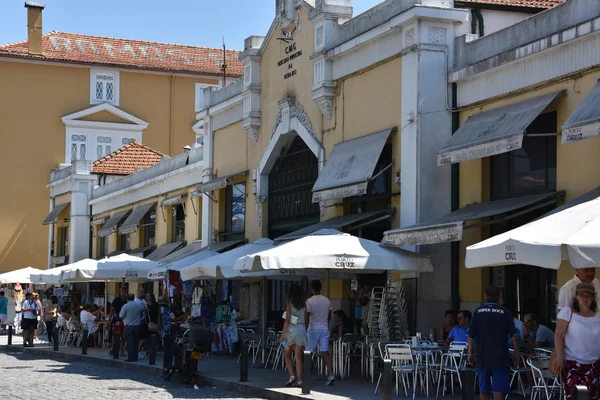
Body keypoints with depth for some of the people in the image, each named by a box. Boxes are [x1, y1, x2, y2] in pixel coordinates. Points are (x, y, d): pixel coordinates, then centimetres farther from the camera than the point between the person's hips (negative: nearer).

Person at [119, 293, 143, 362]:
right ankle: (135, 357, 14)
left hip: (128, 326, -4)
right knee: (135, 342, 12)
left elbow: (121, 316, -8)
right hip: (137, 326, 5)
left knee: (129, 342, -2)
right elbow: (141, 314, 14)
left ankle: (130, 358, -5)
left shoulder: (125, 306, -12)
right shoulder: (139, 304, 3)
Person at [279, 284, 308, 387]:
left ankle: (292, 375, -3)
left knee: (287, 355, 13)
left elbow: (287, 320, -9)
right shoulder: (304, 304, 5)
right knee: (298, 357, 5)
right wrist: (305, 331, 13)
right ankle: (299, 380, 2)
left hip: (291, 329, -3)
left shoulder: (289, 302, -5)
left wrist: (282, 334, -5)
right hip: (302, 329, 3)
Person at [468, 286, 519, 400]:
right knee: (499, 389, -3)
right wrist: (516, 353, 6)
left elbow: (471, 335, 1)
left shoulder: (478, 312, 3)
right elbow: (514, 335, -3)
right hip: (500, 356, -2)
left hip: (483, 356, 2)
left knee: (483, 389, 8)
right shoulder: (505, 312, -1)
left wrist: (471, 352, 9)